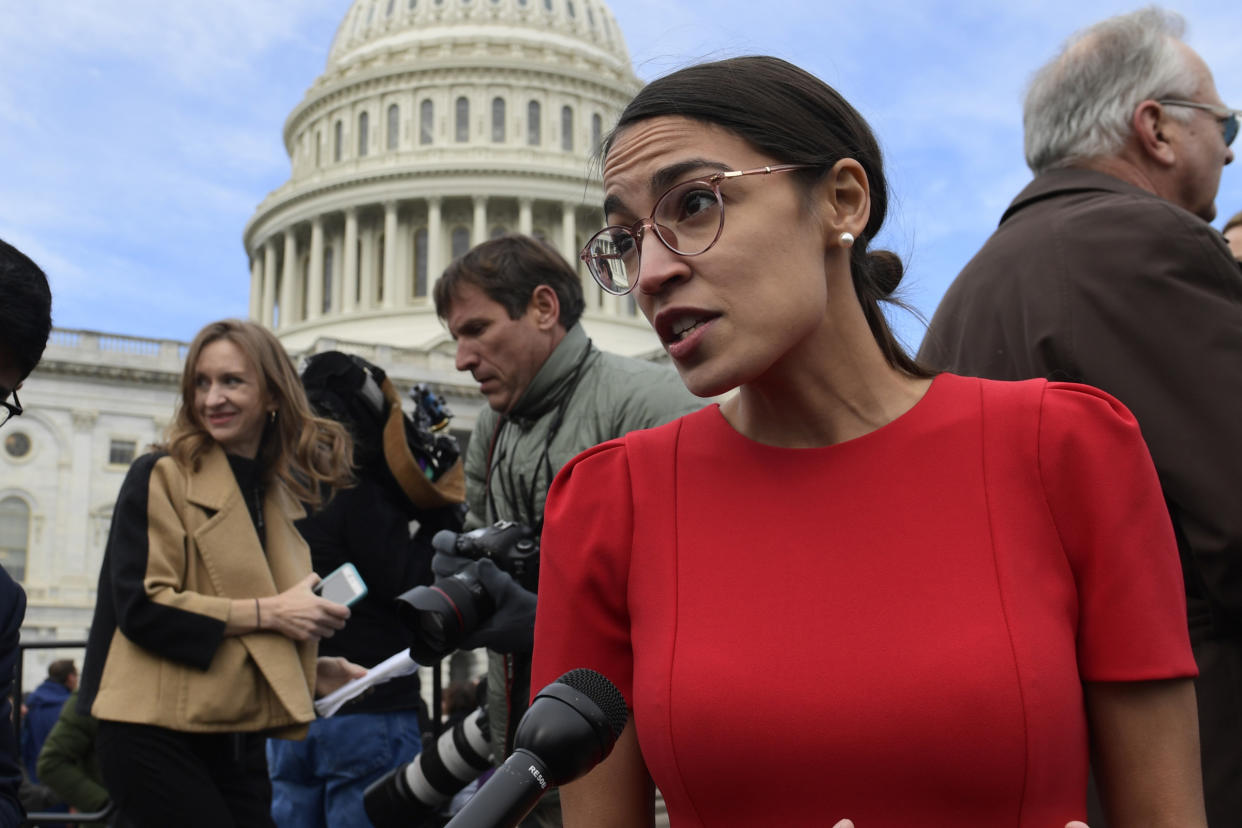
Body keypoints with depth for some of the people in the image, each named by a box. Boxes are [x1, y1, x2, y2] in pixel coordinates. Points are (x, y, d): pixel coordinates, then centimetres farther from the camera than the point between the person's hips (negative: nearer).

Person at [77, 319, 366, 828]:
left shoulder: (284, 494, 14)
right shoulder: (161, 477, -5)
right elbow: (139, 606, -15)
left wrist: (312, 672, 5)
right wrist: (266, 612, -17)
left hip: (240, 742, 6)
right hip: (158, 735, -6)